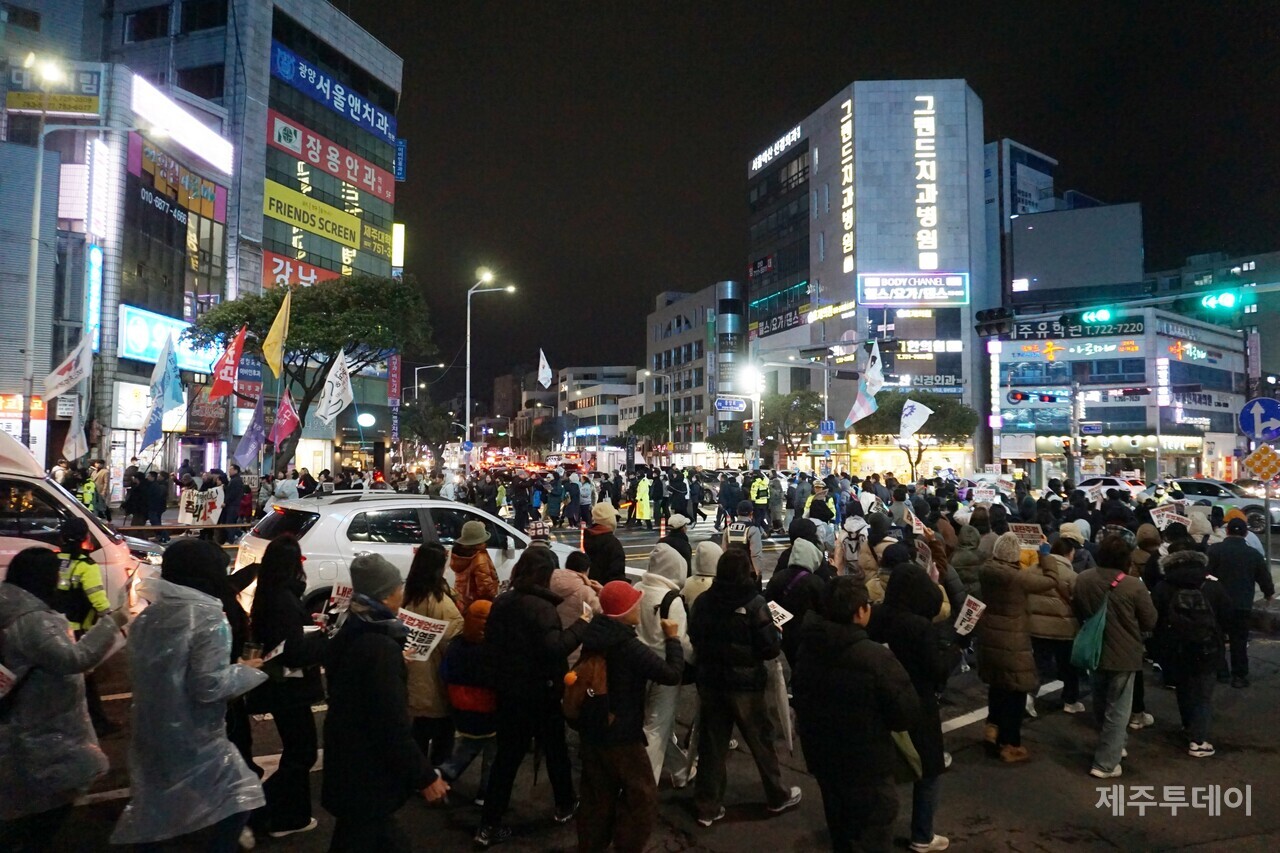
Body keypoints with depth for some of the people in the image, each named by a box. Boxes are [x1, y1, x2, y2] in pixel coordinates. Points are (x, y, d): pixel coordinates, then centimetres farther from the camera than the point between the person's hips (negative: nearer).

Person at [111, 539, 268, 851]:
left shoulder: (148, 616, 6)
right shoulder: (208, 617, -17)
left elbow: (145, 675, 16)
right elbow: (208, 686, -21)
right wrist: (246, 671, -6)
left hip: (150, 736, 8)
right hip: (192, 739, -8)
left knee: (154, 815, 20)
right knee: (236, 799, 3)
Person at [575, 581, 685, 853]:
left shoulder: (593, 637, -2)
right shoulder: (631, 647, -26)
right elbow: (671, 674, -22)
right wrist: (673, 639, -10)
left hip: (592, 730, 8)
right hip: (621, 735, -8)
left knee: (597, 794, 21)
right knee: (641, 797, 9)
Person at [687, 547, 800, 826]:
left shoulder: (703, 600, -6)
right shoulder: (754, 603, -18)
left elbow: (694, 638, 7)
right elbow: (771, 648, -16)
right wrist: (778, 638, 4)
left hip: (710, 682, 3)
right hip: (745, 684, -3)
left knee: (711, 743, 12)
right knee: (761, 740, 15)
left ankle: (708, 806, 20)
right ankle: (778, 796, 33)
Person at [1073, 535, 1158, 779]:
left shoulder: (1082, 579, -7)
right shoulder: (1134, 586, -20)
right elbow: (1150, 622, -8)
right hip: (1123, 655, -4)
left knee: (1102, 705, 23)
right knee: (1117, 711, 6)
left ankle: (1113, 745, 41)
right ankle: (1105, 763, 10)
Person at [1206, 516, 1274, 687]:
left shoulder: (1214, 550, -10)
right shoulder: (1254, 554, 0)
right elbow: (1265, 579, 9)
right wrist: (1269, 593, 30)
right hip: (1242, 605, 2)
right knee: (1239, 641, 11)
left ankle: (1220, 671, 17)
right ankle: (1239, 675, 13)